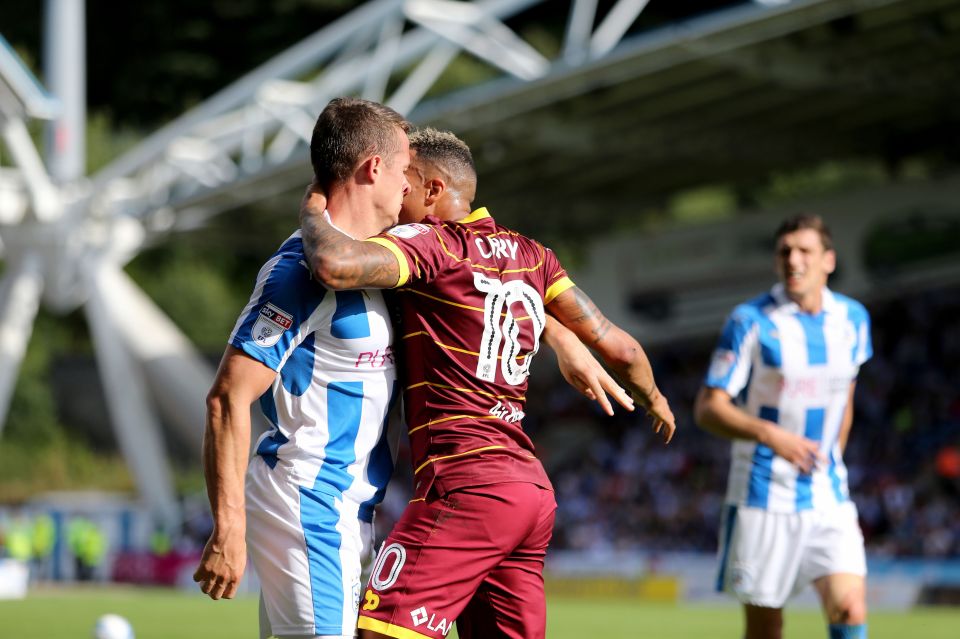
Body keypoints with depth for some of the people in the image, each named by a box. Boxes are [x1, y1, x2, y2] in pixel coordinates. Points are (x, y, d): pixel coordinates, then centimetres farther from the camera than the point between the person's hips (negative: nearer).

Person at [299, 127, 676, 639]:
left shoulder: (428, 244, -5)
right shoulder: (529, 254, 17)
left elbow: (334, 265, -23)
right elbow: (617, 347, 19)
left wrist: (312, 211, -1)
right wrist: (653, 400, 40)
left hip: (465, 484, -8)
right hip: (535, 488, 8)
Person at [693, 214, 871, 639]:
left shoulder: (852, 318, 4)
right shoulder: (751, 321, -9)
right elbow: (708, 408, -12)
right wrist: (769, 435, -28)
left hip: (828, 497, 3)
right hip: (764, 498, -3)